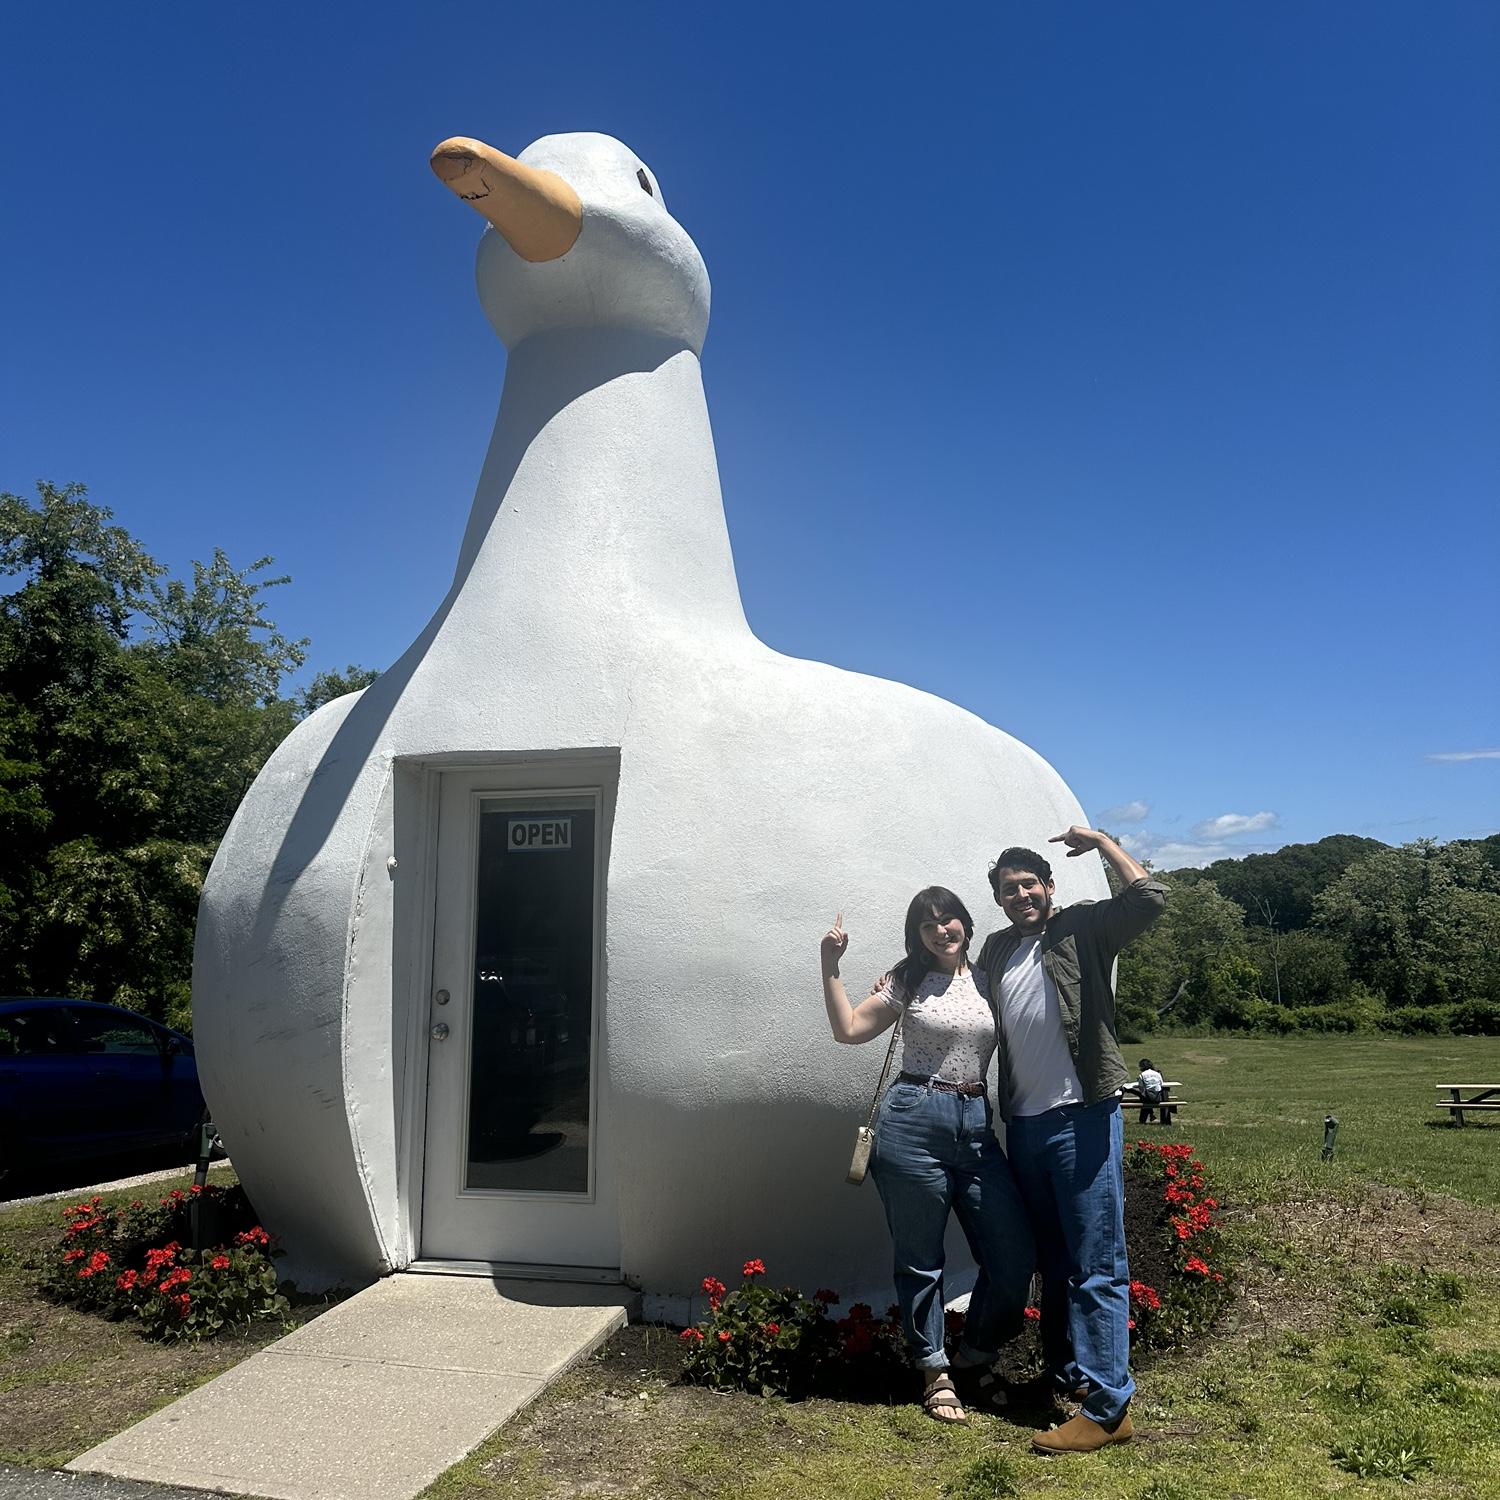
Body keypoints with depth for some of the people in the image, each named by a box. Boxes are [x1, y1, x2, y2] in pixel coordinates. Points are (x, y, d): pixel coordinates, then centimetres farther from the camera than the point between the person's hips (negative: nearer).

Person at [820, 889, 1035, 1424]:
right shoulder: (906, 981, 2)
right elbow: (848, 1029, -3)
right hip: (913, 1123, -3)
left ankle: (975, 1359, 26)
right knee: (920, 1260, 6)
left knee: (1014, 1259, 1)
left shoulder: (989, 980, 10)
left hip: (976, 1127, 3)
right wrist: (830, 966, -10)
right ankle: (935, 1372, 26)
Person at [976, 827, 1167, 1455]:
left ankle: (1105, 1406, 5)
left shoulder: (1082, 928, -3)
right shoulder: (994, 951, 14)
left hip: (1081, 1119, -7)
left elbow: (1148, 898, -17)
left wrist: (1098, 840, -10)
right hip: (1023, 1124, 7)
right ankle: (1066, 1379, 30)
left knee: (1095, 1267, -2)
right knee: (1052, 1263, 18)